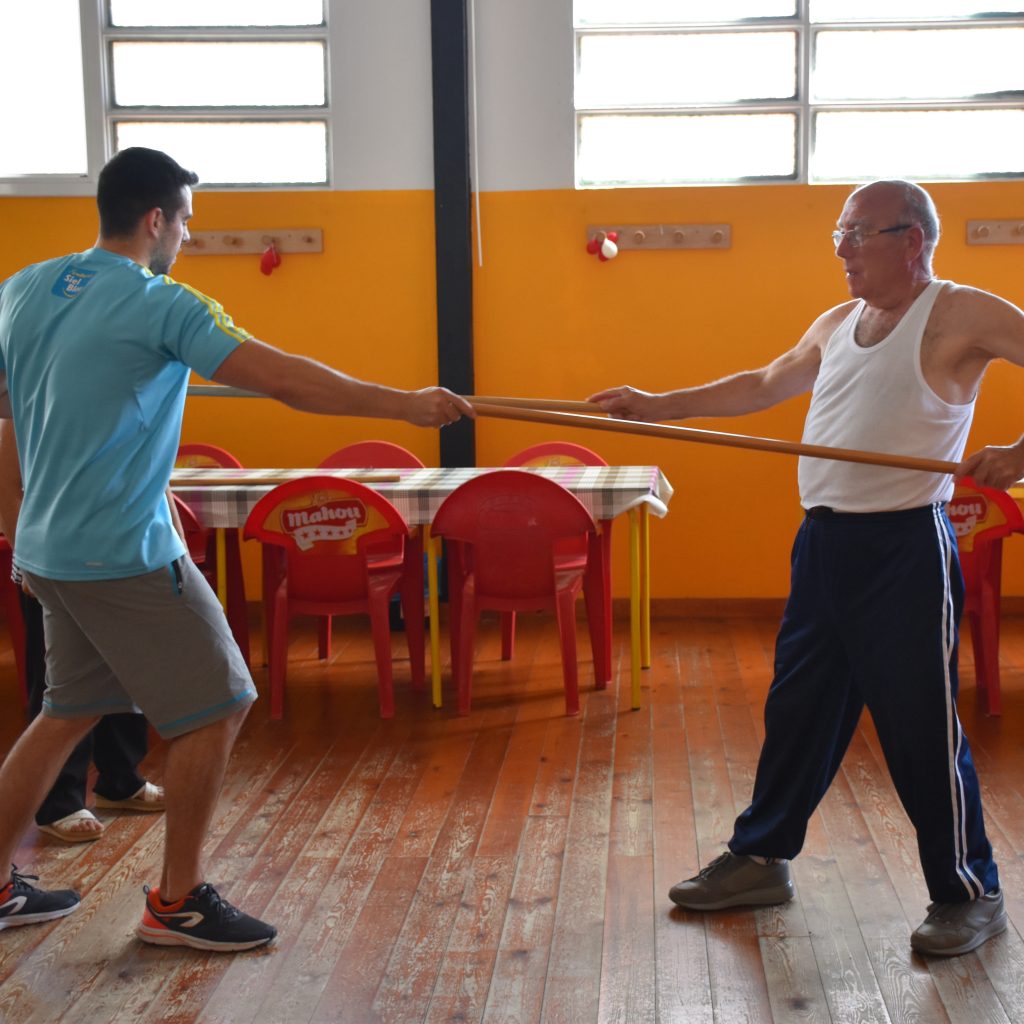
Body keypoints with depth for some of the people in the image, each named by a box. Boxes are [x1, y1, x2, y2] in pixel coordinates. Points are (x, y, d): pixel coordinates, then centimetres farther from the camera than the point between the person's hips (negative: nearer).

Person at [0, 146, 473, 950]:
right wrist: (408, 405, -16)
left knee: (71, 710, 21)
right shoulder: (159, 304, -15)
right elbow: (285, 379, -21)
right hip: (125, 552, -8)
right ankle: (178, 902, 11)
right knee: (214, 708, 2)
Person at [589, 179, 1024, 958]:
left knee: (921, 724, 0)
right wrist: (659, 406, 24)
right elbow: (764, 385, 26)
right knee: (797, 709, 15)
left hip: (905, 545, -7)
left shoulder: (959, 315, -8)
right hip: (824, 541, 7)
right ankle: (761, 859, 30)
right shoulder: (836, 325, 14)